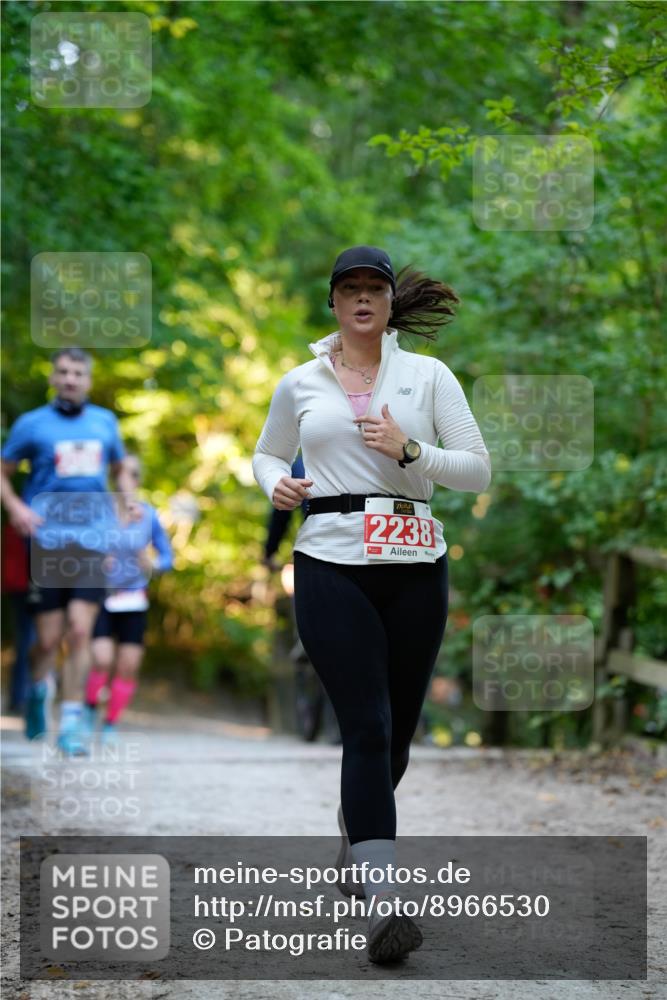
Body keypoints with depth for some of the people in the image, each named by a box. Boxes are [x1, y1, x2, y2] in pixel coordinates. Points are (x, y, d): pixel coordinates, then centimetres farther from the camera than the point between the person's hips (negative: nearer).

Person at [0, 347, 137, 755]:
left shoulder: (105, 422, 12)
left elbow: (119, 469, 28)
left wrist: (129, 501, 9)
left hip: (92, 541, 2)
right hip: (47, 540, -1)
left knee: (80, 633, -9)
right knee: (49, 640, 0)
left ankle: (71, 723, -4)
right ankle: (39, 686, 33)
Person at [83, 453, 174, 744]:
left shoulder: (148, 515, -1)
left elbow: (167, 556, 7)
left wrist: (152, 565, -14)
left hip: (134, 602, 2)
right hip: (100, 598, -2)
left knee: (128, 666, 0)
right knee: (102, 660, -15)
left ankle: (110, 724, 15)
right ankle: (90, 708, 13)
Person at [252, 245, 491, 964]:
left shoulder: (428, 376, 7)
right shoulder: (300, 385, 10)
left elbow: (478, 472, 4)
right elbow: (267, 453, 25)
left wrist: (409, 450, -12)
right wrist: (276, 483, 2)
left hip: (415, 566, 2)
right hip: (331, 565, -2)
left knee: (396, 732, 10)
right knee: (368, 727, -15)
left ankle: (354, 845, 39)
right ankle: (383, 902, -20)